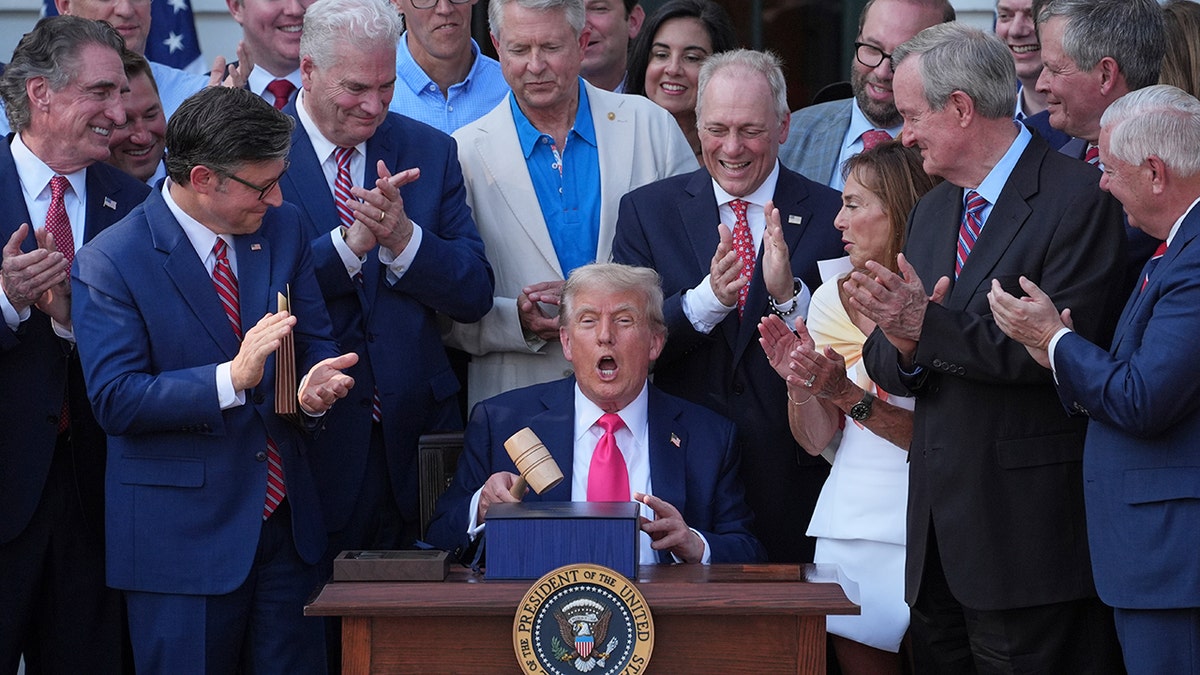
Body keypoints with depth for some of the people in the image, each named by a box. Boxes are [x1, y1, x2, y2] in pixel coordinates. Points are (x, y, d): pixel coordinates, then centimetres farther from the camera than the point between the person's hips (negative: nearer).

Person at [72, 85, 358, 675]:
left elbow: (315, 342, 12)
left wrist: (313, 388, -13)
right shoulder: (109, 262, -12)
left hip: (285, 519, 5)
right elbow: (114, 400, -18)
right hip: (180, 535, -5)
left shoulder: (282, 228, 6)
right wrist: (231, 378, -28)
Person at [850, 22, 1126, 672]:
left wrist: (930, 325, -20)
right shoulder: (932, 211, 17)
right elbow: (889, 367, 14)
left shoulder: (1078, 199, -9)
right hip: (939, 532, 8)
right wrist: (902, 345, -10)